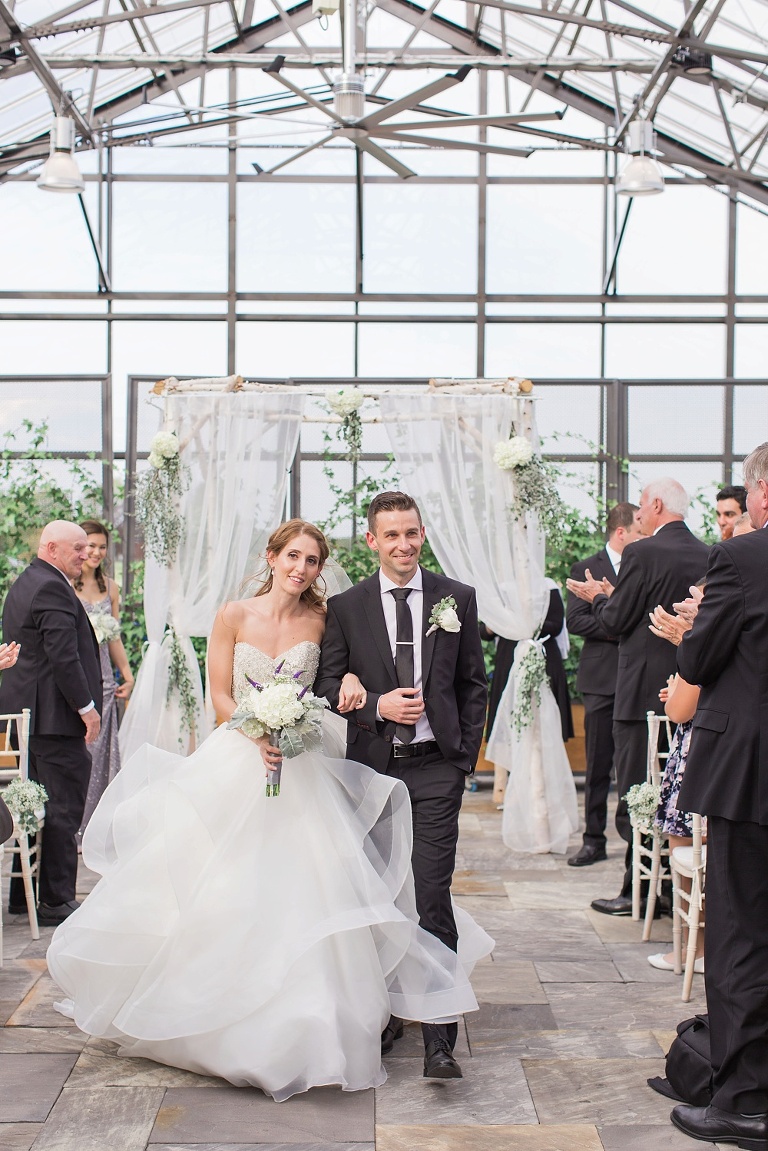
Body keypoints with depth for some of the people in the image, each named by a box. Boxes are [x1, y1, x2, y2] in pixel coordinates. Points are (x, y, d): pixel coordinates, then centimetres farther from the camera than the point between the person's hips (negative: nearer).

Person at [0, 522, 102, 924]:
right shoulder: (52, 588, -16)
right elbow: (63, 656, -21)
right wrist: (86, 707, -15)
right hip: (55, 715, -11)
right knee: (63, 806, -4)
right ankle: (56, 901, 0)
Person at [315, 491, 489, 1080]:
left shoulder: (457, 599, 5)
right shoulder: (346, 606, 5)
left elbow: (474, 684, 9)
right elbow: (330, 684, 5)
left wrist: (466, 756, 3)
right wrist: (377, 706, -12)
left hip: (436, 769, -2)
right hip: (372, 766, 2)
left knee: (432, 898, -9)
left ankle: (439, 1038, -6)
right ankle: (385, 1015, 26)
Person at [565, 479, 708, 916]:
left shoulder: (643, 553, -13)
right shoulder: (709, 556, 6)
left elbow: (617, 621, -11)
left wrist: (600, 597, 12)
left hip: (644, 691, -7)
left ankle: (638, 891, 3)